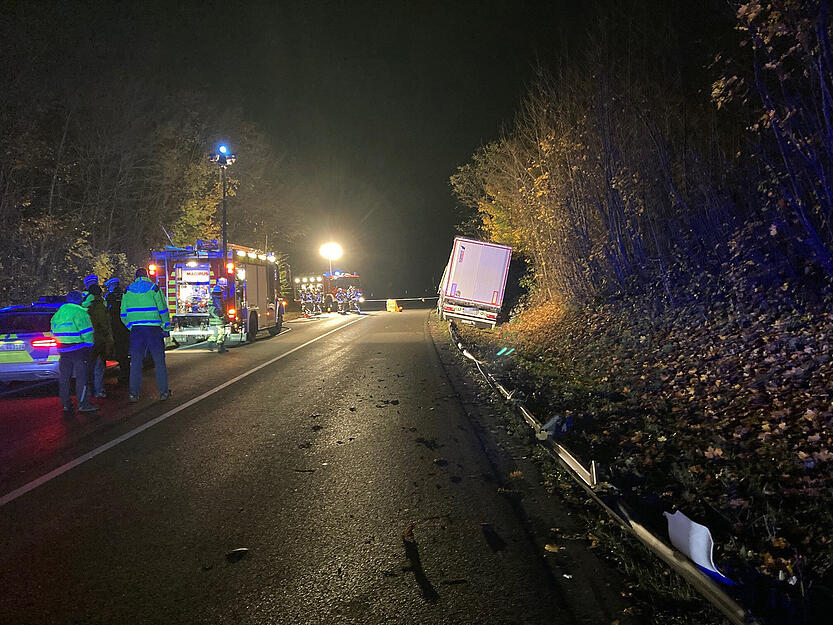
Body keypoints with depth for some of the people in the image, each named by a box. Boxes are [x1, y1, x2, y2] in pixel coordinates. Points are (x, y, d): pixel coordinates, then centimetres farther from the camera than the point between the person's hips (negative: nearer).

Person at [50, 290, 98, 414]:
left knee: (64, 378, 12)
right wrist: (89, 344, -4)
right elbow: (86, 331, -15)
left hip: (63, 349, 7)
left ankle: (66, 404, 16)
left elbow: (54, 330, 19)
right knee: (82, 377, -3)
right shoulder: (79, 312, -12)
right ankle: (83, 404, -4)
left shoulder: (59, 312, 13)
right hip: (78, 349, -7)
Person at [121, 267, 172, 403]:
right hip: (153, 329, -2)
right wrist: (166, 328, 2)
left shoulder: (128, 290, 8)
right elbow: (163, 309, -5)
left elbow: (123, 314, 8)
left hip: (136, 329, 2)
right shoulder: (154, 288, -2)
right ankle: (163, 392, 8)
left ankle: (134, 394, 5)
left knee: (135, 362, 7)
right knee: (159, 361, 6)